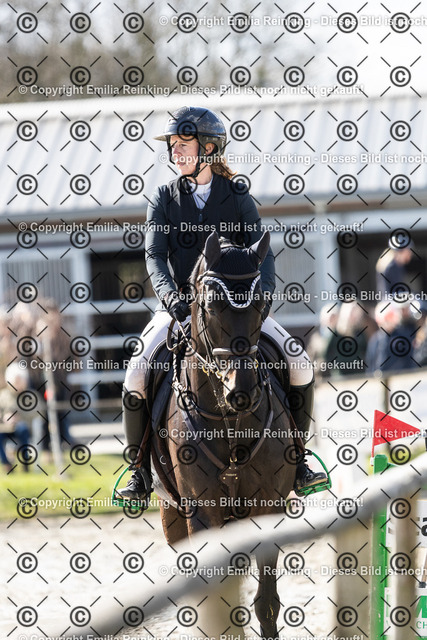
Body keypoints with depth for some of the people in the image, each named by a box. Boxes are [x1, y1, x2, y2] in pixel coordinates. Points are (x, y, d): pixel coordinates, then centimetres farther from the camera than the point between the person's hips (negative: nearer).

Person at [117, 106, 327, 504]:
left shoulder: (237, 197, 2)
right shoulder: (164, 199, 3)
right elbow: (155, 255, -8)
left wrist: (264, 292, -27)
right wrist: (170, 296, -28)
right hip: (180, 304, 0)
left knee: (299, 365, -16)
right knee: (136, 375, -23)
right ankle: (139, 471, -9)